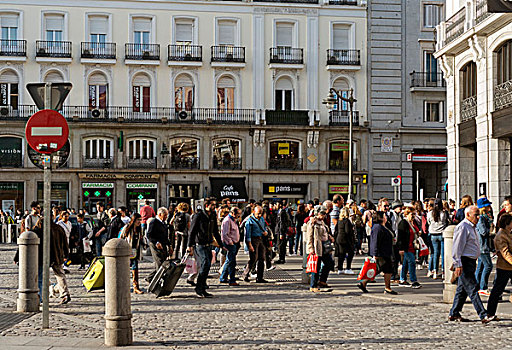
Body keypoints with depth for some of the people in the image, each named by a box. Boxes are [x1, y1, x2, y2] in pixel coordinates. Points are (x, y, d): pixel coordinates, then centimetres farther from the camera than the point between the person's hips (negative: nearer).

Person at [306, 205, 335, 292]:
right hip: (317, 248, -9)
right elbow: (309, 236, -14)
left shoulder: (322, 222, 17)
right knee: (316, 267, -3)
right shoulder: (312, 223, -10)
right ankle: (313, 286, 6)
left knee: (330, 263, 11)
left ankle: (322, 281, 25)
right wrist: (311, 248, -19)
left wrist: (330, 237, 11)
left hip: (325, 248, 9)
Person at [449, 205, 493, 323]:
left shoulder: (471, 227, 18)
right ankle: (483, 316, -12)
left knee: (462, 289, 12)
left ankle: (454, 314, 19)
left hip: (471, 262, 10)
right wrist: (458, 265, -21)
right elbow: (457, 247, -18)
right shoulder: (462, 227, -14)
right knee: (472, 289, -10)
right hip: (464, 262, -10)